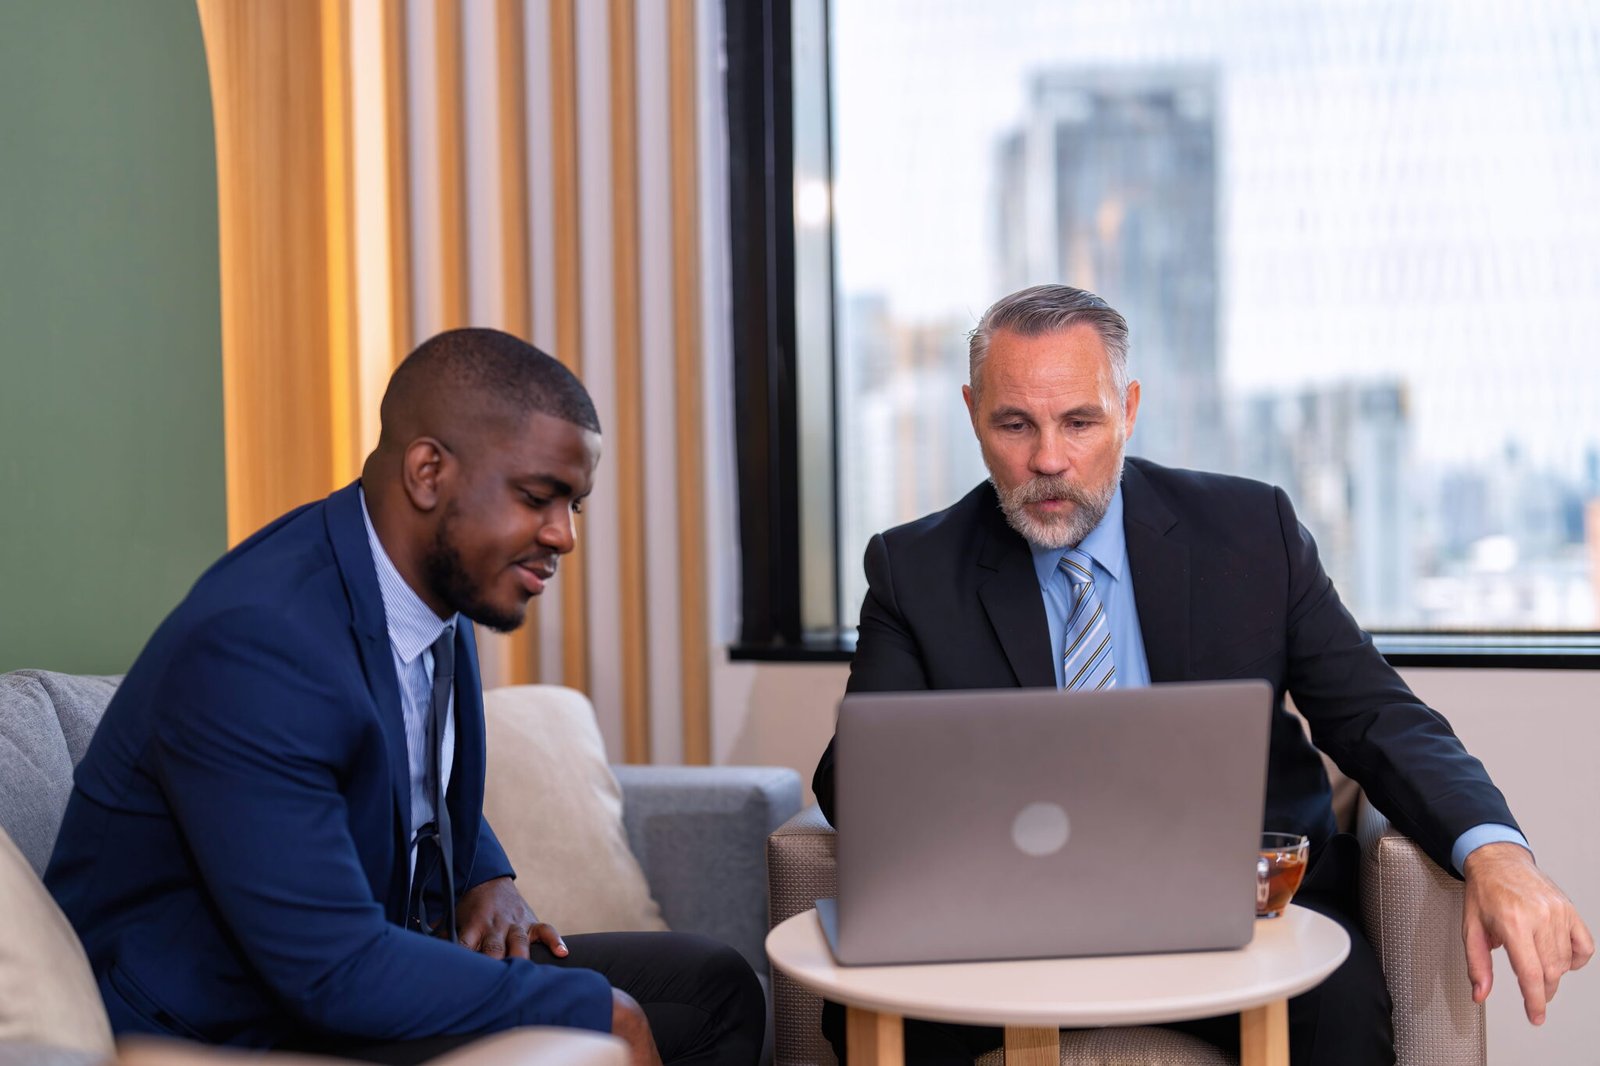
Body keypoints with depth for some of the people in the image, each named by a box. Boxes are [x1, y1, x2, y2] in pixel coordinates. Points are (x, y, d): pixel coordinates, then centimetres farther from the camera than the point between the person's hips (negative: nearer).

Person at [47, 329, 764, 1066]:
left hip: (349, 980, 9)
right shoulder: (255, 645, -28)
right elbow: (334, 971, -29)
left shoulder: (438, 583, 0)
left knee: (712, 991, 4)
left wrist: (487, 878, 0)